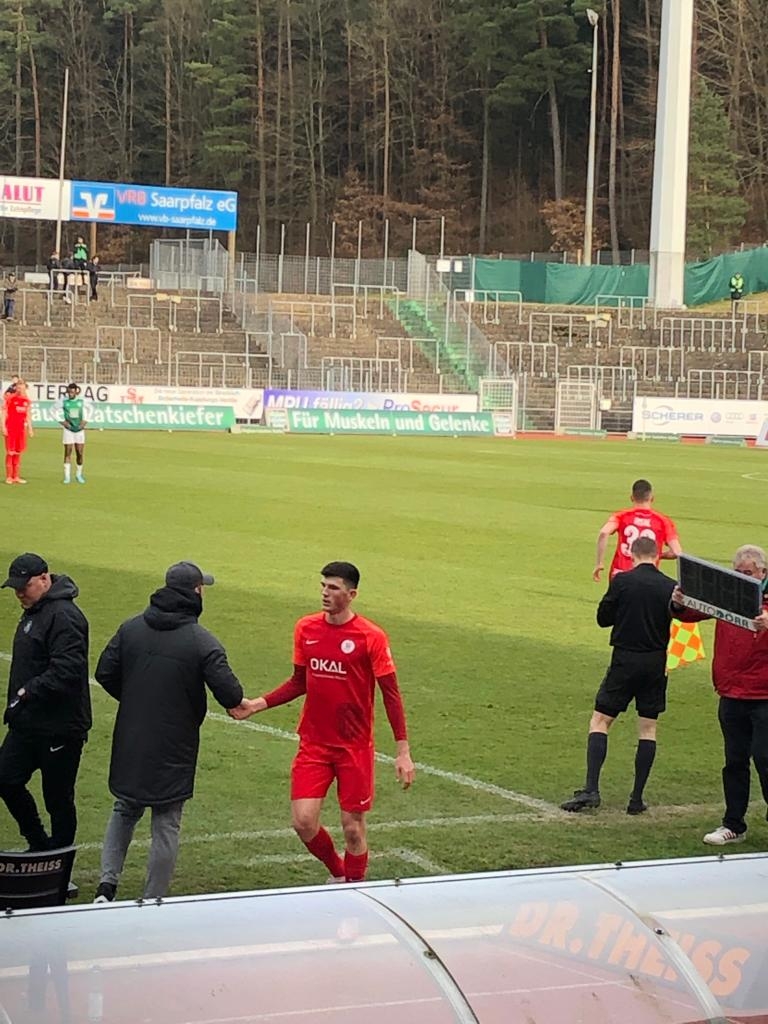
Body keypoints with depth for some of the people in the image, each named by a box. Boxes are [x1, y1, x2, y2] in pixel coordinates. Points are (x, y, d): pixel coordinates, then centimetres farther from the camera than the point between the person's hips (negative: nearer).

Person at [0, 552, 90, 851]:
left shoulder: (64, 616, -19)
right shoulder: (33, 611, 13)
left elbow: (67, 670, -28)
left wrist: (28, 692, -25)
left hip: (59, 726, -10)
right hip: (28, 723, 10)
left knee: (58, 798, 1)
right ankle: (39, 843, 25)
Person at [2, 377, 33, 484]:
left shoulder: (27, 400, 9)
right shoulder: (9, 398, -6)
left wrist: (30, 428, 14)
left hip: (21, 429, 5)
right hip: (10, 429, -5)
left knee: (18, 453, 8)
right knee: (10, 453, -4)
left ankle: (16, 477, 13)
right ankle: (8, 477, 1)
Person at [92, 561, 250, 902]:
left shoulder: (131, 628, -1)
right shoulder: (203, 642, -15)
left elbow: (104, 673, 2)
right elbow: (229, 693, -19)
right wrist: (237, 701, 5)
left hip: (129, 743, 4)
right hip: (173, 750, -4)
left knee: (124, 811, 21)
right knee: (166, 825, 7)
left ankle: (107, 885, 7)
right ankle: (153, 902, 11)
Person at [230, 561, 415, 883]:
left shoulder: (371, 637, -11)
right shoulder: (306, 629, 1)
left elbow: (391, 694, -7)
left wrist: (403, 751, -10)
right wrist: (256, 705, 3)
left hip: (355, 747, -3)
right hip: (313, 744, 3)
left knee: (353, 828, 2)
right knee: (303, 822, -5)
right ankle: (339, 873, 24)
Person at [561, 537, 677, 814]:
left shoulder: (621, 581, -9)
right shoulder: (670, 587, -3)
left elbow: (603, 617, 0)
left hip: (625, 660, -2)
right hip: (656, 664, 2)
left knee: (600, 721, 6)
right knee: (648, 728, 10)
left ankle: (591, 789, -8)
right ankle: (637, 799, 9)